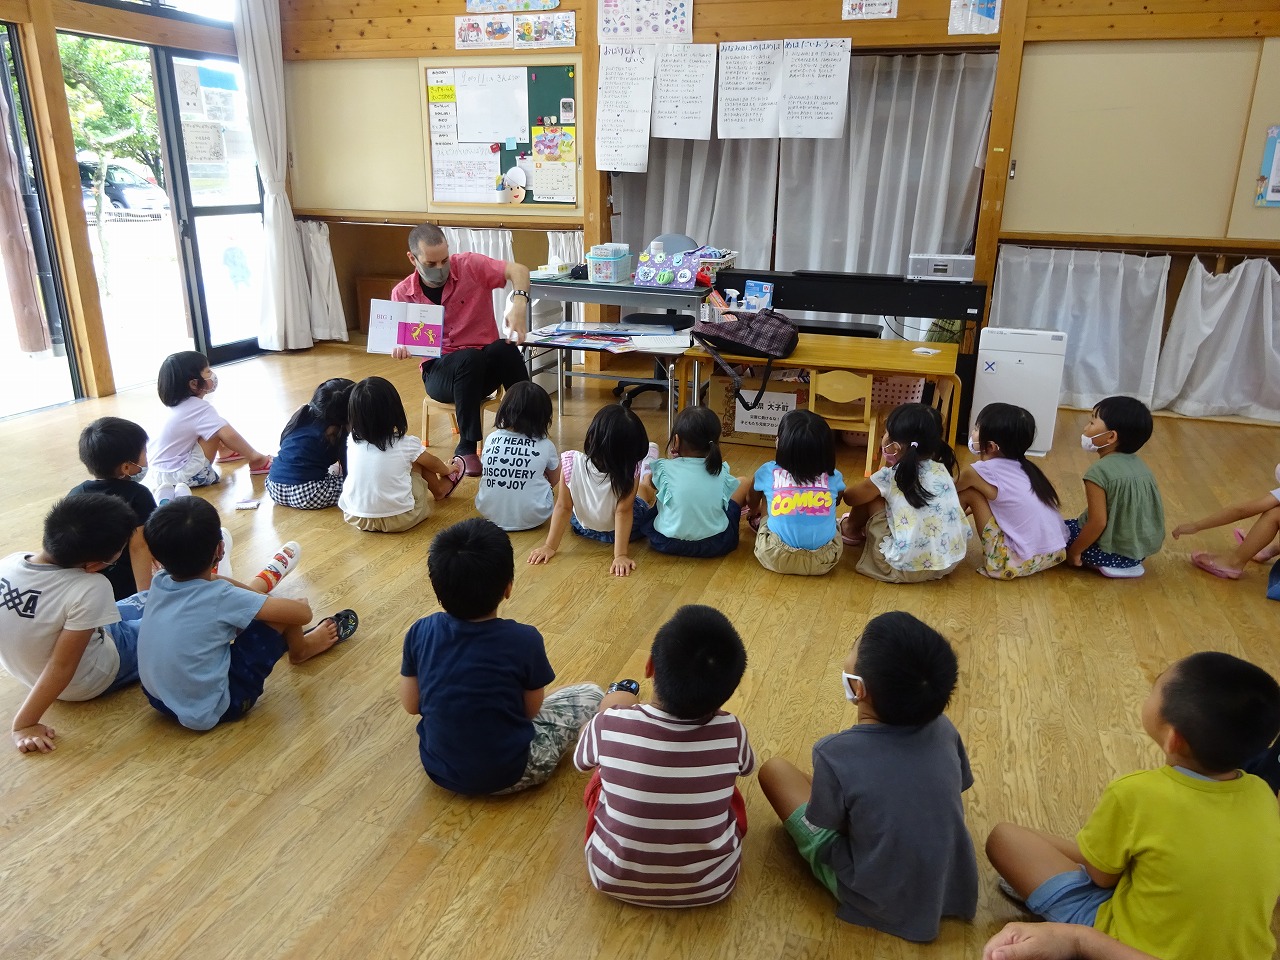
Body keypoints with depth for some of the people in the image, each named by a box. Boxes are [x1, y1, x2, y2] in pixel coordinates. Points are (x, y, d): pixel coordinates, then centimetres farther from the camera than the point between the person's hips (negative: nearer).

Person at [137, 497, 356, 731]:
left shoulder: (159, 583, -8)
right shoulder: (221, 598, -25)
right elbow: (303, 613, -16)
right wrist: (301, 604, 6)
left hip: (159, 699, 7)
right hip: (210, 711, -7)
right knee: (281, 612, -2)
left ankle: (263, 583, 49)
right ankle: (301, 649, 30)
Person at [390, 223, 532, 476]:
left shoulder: (470, 266, -6)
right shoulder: (402, 294, 1)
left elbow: (518, 270, -15)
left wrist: (519, 303, -37)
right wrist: (399, 349, -17)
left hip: (485, 366, 1)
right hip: (439, 370, 0)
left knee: (506, 349, -35)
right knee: (470, 358, -37)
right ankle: (466, 448, -27)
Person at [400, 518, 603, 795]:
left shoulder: (420, 632, -14)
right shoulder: (524, 640, -23)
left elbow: (411, 705, -1)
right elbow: (531, 710, -8)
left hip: (438, 768, 4)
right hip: (507, 776, -4)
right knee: (592, 693, 10)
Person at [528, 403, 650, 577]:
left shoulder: (572, 463, -32)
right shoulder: (632, 470, -35)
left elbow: (563, 507, -23)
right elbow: (623, 512, -32)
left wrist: (550, 546, -13)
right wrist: (620, 555, -25)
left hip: (584, 529, 1)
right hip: (628, 530, -1)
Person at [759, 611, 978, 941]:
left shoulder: (836, 753, -30)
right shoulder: (942, 728, -16)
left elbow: (824, 826, -13)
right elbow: (958, 789, 3)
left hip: (880, 903, -4)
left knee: (774, 769, 5)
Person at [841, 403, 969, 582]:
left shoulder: (890, 476, -10)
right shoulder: (940, 469, 4)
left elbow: (850, 497, 8)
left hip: (908, 567, -5)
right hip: (952, 560, 6)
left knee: (871, 496, 8)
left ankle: (852, 529, 35)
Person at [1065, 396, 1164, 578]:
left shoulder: (1099, 472, -22)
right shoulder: (1137, 464, 2)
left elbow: (1098, 523, -23)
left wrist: (1074, 551, -10)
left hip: (1118, 551, -8)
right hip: (1144, 546, 8)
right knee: (1074, 524, 27)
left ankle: (1112, 564, -2)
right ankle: (1129, 562, 11)